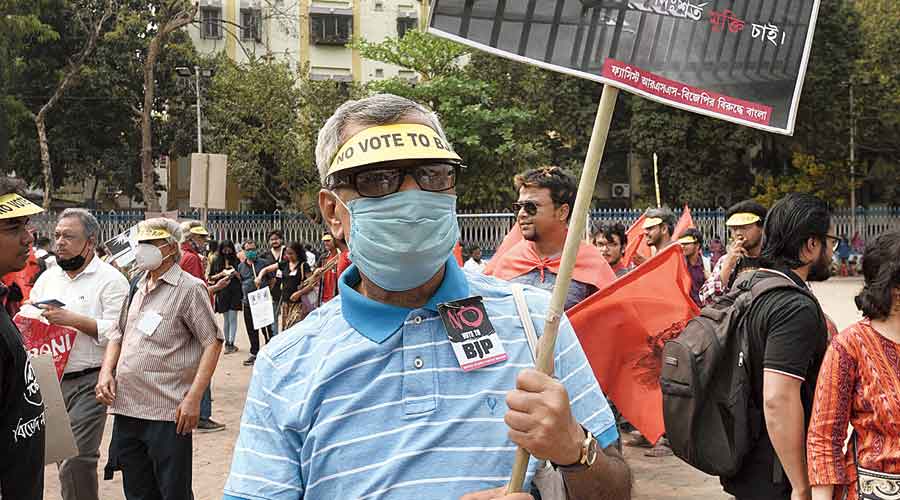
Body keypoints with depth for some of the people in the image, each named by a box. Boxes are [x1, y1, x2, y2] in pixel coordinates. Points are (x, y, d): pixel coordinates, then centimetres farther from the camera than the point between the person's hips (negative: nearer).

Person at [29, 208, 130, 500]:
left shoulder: (110, 280, -6)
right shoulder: (47, 278, 15)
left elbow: (117, 331, -16)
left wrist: (72, 319, -20)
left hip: (87, 383, -6)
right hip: (50, 380, 7)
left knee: (76, 461, -12)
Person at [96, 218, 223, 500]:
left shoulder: (189, 288, -5)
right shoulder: (135, 287, 15)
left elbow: (213, 342, -10)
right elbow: (117, 335, 22)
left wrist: (193, 398, -18)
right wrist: (106, 372, 2)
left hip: (167, 414, -6)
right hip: (126, 408, 7)